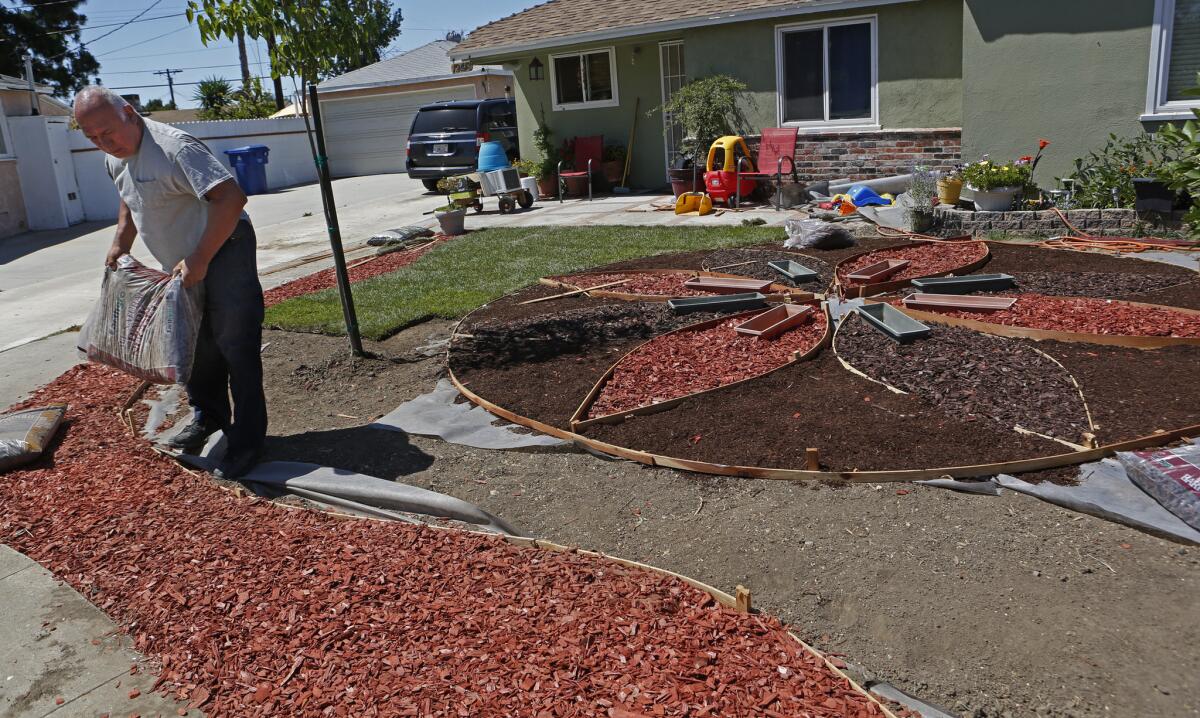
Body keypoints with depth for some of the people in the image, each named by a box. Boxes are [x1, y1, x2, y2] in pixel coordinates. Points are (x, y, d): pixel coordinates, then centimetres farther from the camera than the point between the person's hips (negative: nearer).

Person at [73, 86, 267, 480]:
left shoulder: (175, 148, -25)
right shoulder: (116, 158, 6)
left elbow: (231, 197, -33)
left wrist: (200, 260, -32)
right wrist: (121, 242, 12)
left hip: (224, 253, -9)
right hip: (184, 266, 9)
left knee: (236, 348, -7)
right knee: (195, 345, 18)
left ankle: (247, 441, 0)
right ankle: (208, 418, 36)